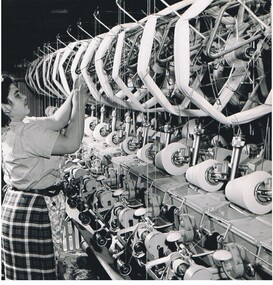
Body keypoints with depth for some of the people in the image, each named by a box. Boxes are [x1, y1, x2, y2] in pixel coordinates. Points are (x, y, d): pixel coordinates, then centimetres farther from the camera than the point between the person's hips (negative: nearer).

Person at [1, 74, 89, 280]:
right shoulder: (24, 132, -23)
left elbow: (56, 121, 8)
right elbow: (71, 143, -25)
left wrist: (75, 94, 1)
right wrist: (80, 103, -15)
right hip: (31, 211, -10)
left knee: (22, 274, 19)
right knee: (37, 276, 1)